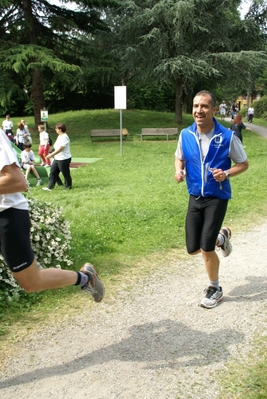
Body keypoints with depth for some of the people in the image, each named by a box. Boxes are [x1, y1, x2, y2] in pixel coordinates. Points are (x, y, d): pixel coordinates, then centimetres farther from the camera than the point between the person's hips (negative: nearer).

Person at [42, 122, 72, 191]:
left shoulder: (64, 137, -20)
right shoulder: (60, 136, 12)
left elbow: (60, 148, -27)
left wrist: (51, 155, -25)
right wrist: (52, 154, 22)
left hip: (64, 159, -10)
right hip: (57, 158, 10)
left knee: (65, 173, 4)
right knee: (53, 172, 9)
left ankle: (68, 186, 21)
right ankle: (50, 187, 13)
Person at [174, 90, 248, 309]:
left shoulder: (228, 137, -14)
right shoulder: (186, 135, -4)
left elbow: (243, 164, -2)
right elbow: (179, 158, 14)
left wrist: (226, 173, -22)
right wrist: (179, 170, -9)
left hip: (217, 198, -4)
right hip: (195, 197, 4)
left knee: (206, 249, -7)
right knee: (193, 249, 6)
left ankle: (215, 289, 21)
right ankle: (221, 236, 40)